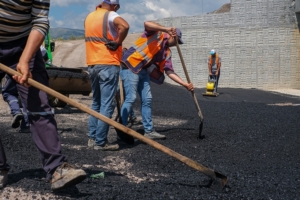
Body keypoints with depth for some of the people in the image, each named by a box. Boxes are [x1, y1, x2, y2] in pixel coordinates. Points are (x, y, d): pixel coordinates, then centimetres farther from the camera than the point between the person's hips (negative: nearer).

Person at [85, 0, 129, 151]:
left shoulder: (89, 16, 15)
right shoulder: (110, 15, -8)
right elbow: (124, 25, -28)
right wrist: (117, 43, -17)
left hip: (92, 65, 7)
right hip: (108, 65, -7)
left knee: (96, 102, 16)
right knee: (107, 105, -3)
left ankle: (92, 138, 18)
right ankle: (100, 142, -2)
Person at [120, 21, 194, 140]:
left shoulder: (167, 52, 16)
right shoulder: (157, 33, -1)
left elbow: (169, 72, 11)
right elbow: (147, 24, -23)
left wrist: (185, 84, 5)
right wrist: (166, 29, -26)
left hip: (143, 71, 9)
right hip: (130, 67, -9)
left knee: (147, 100, 7)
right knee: (131, 98, -13)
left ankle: (149, 131, 15)